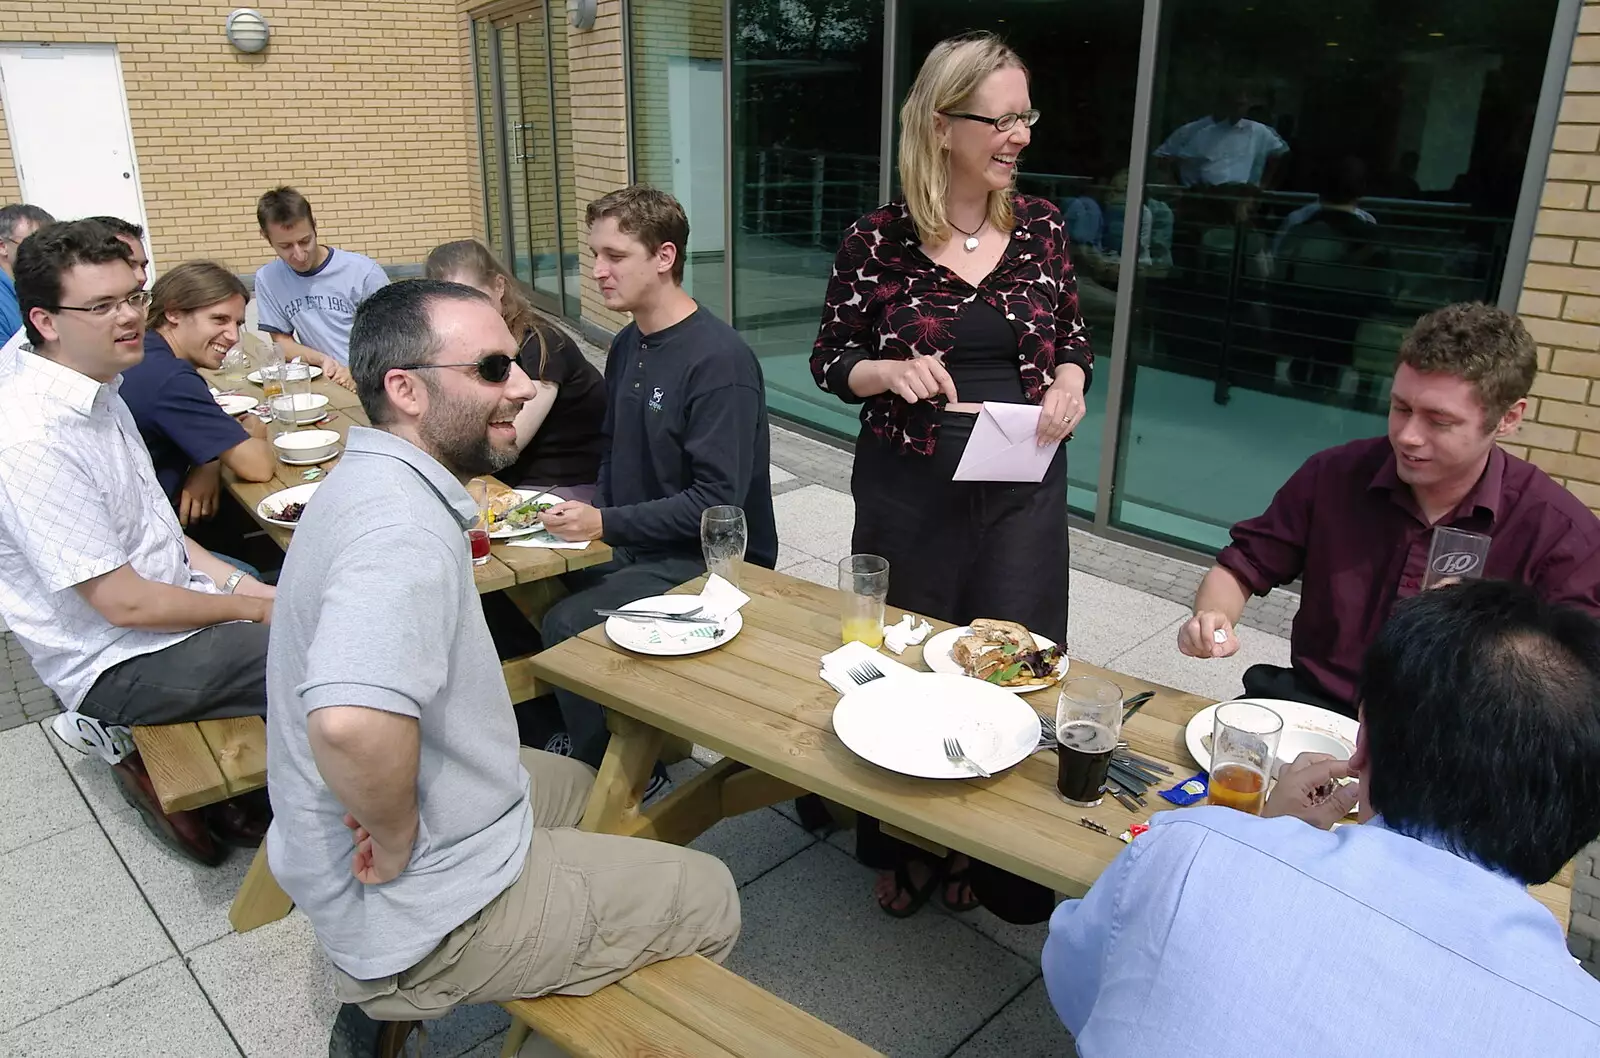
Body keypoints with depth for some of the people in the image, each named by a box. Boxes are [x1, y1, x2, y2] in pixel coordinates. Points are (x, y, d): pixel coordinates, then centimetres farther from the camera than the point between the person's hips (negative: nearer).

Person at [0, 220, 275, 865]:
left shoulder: (96, 391, 4)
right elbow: (124, 602, -22)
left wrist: (242, 584, 1)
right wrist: (254, 609, -11)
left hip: (173, 595, 9)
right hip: (121, 666, -9)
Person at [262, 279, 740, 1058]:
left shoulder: (373, 481, 2)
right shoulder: (403, 524, -30)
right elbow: (352, 722, -46)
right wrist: (398, 842, -27)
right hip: (420, 917, -9)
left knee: (584, 785, 31)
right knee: (707, 901, 5)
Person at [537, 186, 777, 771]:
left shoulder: (719, 359, -17)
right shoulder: (627, 345, 10)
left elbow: (719, 501, -21)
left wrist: (607, 524, -22)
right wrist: (586, 510, 0)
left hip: (709, 560, -8)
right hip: (635, 547, 8)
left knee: (567, 625, -23)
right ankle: (574, 740, 12)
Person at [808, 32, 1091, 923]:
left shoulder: (1043, 226, 2)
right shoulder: (879, 240, -7)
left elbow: (1074, 338, 13)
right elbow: (830, 361, 1)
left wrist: (1070, 380, -8)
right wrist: (893, 371, -19)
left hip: (1023, 488, 2)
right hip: (911, 490, -2)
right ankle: (903, 845, 37)